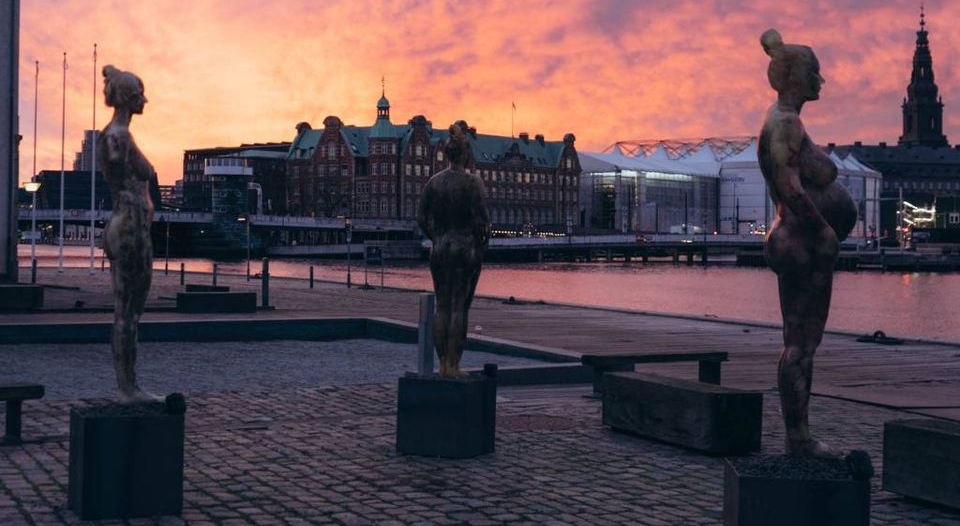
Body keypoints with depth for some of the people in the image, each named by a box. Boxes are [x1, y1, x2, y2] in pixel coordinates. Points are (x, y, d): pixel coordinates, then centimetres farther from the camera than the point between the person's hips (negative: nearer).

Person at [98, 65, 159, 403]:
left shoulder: (114, 135, 17)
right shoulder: (118, 136, -14)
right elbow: (126, 194, -18)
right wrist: (139, 246, -18)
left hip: (125, 231, 10)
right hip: (130, 229, -10)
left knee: (127, 312, 12)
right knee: (127, 313, -5)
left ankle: (128, 386, 16)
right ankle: (129, 388, 0)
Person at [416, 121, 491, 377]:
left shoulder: (434, 181, 4)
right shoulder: (472, 182, -10)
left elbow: (421, 218, 6)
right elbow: (481, 220, -13)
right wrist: (481, 248, 0)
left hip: (440, 249, 4)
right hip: (466, 249, -4)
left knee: (441, 306, 8)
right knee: (459, 308, -1)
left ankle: (443, 364, 11)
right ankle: (453, 366, 0)